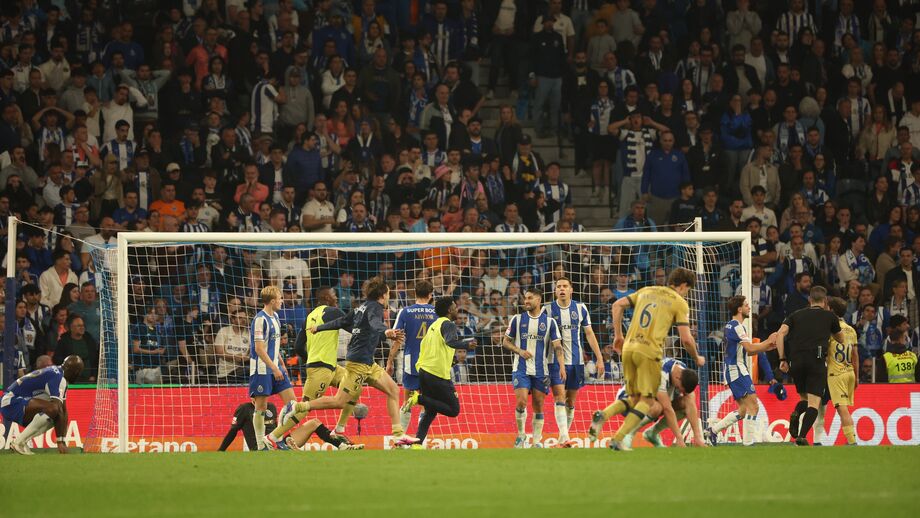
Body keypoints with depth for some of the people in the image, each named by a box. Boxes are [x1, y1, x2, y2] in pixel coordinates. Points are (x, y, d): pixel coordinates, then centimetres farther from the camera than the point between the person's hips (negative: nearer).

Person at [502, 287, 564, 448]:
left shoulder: (549, 321, 2)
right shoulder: (517, 319, 5)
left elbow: (557, 346, -1)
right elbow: (506, 341, 10)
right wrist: (519, 351, -9)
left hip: (541, 371, 0)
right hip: (521, 369, 0)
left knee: (538, 407, 3)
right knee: (521, 402, -14)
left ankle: (537, 441, 12)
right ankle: (520, 434, 6)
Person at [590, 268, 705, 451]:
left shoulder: (646, 291, 20)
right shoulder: (679, 303, 3)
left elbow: (617, 306, 15)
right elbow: (686, 339, -2)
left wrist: (618, 336, 21)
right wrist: (696, 358, 15)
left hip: (628, 348, 6)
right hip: (649, 351, -6)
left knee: (634, 398, 16)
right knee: (647, 401, 1)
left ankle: (603, 414, -10)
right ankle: (618, 439, -13)